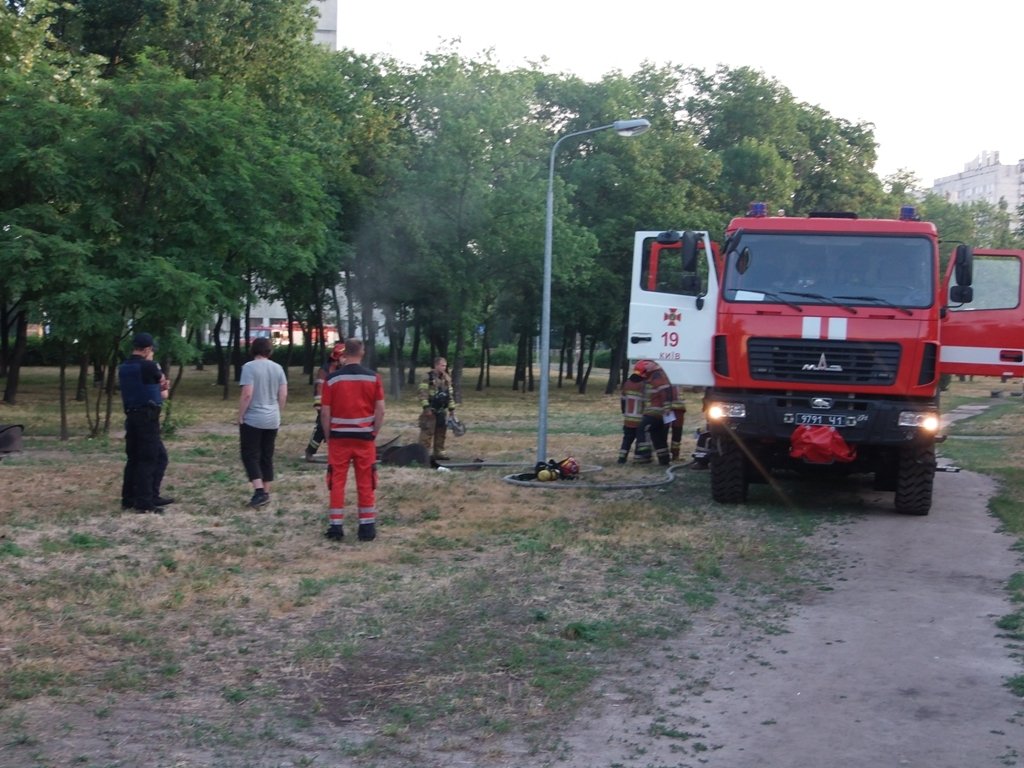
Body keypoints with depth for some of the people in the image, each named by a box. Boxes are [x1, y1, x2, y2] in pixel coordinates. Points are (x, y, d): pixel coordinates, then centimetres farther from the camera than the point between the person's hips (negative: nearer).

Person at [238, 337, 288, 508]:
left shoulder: (249, 367, -11)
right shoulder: (277, 368, 5)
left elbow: (247, 394, -18)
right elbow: (283, 395, 5)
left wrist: (240, 417, -9)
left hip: (252, 419, -5)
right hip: (272, 420, 5)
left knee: (250, 455, 0)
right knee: (267, 457, 12)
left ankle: (259, 491, -14)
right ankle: (266, 493, 14)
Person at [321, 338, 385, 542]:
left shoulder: (332, 379, -4)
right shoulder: (373, 377, -2)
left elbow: (325, 412, -3)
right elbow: (380, 410, -4)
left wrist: (329, 437, 8)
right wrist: (374, 434, 7)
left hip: (339, 437, -1)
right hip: (364, 437, 1)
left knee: (337, 482, 7)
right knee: (366, 483, 7)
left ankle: (336, 527, 7)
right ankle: (367, 527, 10)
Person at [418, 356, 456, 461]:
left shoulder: (447, 378, 12)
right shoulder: (428, 377, -9)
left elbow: (450, 394, 19)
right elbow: (423, 393, -14)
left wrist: (452, 408, 16)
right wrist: (426, 407, -20)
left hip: (443, 410, 7)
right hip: (431, 410, -7)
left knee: (441, 433, 9)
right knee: (427, 432, -7)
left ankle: (439, 452, 18)